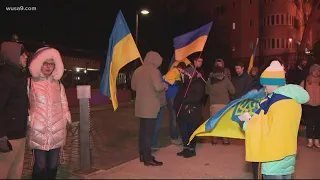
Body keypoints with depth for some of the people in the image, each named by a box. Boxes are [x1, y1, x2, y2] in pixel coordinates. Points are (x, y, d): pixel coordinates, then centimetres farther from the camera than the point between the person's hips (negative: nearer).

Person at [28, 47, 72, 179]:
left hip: (57, 131, 3)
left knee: (53, 165, 12)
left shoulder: (58, 84, 11)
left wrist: (66, 122, 10)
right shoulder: (30, 82, 1)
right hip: (38, 131, -3)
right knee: (40, 165, -1)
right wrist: (27, 122, 0)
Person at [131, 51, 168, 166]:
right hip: (150, 106, -7)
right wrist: (165, 85, -2)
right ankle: (148, 159, 2)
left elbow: (133, 87, 19)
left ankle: (143, 155, 25)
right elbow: (158, 87, -22)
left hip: (140, 105, 8)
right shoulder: (153, 70, -12)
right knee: (149, 132, -3)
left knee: (143, 130, 15)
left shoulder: (137, 70, 11)